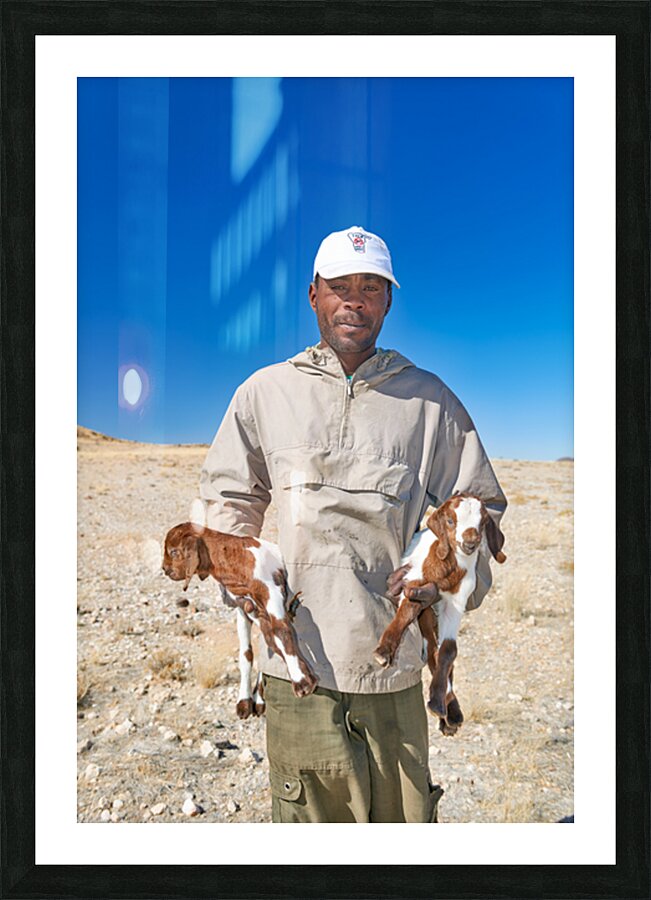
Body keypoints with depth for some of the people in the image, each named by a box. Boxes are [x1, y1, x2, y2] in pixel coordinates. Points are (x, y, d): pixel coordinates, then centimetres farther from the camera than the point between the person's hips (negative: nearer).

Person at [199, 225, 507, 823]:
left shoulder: (430, 400, 8)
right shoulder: (265, 392, 9)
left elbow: (479, 505, 14)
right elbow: (228, 494, 20)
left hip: (393, 657, 0)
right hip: (296, 653, 0)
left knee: (403, 815, 7)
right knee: (308, 815, 5)